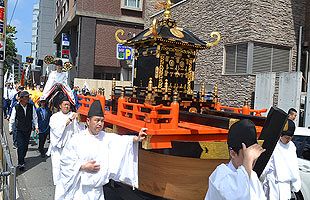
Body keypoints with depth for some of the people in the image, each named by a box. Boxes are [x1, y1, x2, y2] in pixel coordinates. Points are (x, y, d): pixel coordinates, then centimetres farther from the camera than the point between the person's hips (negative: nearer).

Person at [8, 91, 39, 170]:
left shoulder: (31, 107, -5)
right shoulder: (16, 108, -11)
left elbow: (34, 117, 6)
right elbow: (12, 119, 0)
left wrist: (36, 126, 4)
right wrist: (10, 128, 3)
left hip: (28, 129, 3)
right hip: (19, 130, -3)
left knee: (26, 146, 11)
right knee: (20, 146, -6)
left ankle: (22, 158, 32)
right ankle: (21, 163, 1)